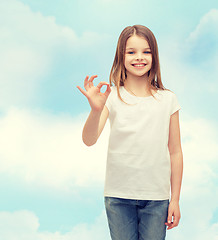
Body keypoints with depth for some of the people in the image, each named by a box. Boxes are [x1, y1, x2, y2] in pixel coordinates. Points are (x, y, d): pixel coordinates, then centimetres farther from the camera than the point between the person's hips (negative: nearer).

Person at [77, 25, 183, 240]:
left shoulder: (167, 99, 1)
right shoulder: (113, 97, -3)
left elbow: (175, 152, 4)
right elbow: (89, 140, -14)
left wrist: (175, 199, 4)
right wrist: (96, 110, -33)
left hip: (156, 197, 1)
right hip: (118, 197, -1)